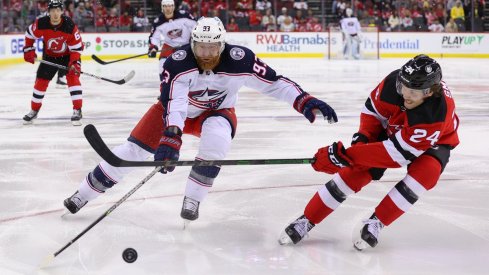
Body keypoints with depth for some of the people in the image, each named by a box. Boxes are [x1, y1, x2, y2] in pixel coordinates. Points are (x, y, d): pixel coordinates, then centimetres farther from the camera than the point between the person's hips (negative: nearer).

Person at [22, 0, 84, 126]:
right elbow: (29, 34, -2)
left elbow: (77, 47, -22)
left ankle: (77, 111, -17)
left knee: (73, 77, -21)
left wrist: (75, 62, -33)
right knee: (41, 81, 4)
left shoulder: (70, 26, -29)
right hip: (49, 56, 3)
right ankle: (34, 111, 22)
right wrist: (29, 50, -5)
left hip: (67, 55, -2)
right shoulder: (41, 24, -24)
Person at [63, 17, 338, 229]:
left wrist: (304, 100, -33)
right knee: (133, 149, -9)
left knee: (216, 139, -35)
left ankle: (193, 199, -17)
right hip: (177, 110, 0)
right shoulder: (177, 63, -33)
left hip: (217, 112, 1)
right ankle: (83, 194, 4)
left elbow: (273, 82, -22)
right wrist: (171, 136, -57)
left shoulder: (240, 60, -29)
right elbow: (173, 103, -42)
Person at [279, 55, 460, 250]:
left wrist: (347, 155, -40)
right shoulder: (394, 82, -30)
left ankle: (376, 222, -19)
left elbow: (397, 151, -40)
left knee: (427, 170, -34)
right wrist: (362, 137, -21)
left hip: (432, 142, -3)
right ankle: (307, 220, -2)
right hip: (391, 129, 3)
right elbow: (373, 109, -7)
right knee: (357, 170, -13)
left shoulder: (437, 114, -42)